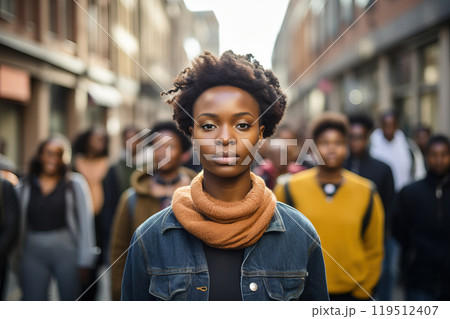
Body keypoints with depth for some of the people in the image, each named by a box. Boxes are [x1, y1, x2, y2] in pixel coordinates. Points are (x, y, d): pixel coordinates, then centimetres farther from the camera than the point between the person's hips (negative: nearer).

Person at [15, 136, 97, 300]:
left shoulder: (75, 183, 1)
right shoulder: (24, 187, 7)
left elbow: (86, 223, -1)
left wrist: (84, 262, -5)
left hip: (66, 251, -2)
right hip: (33, 253, 2)